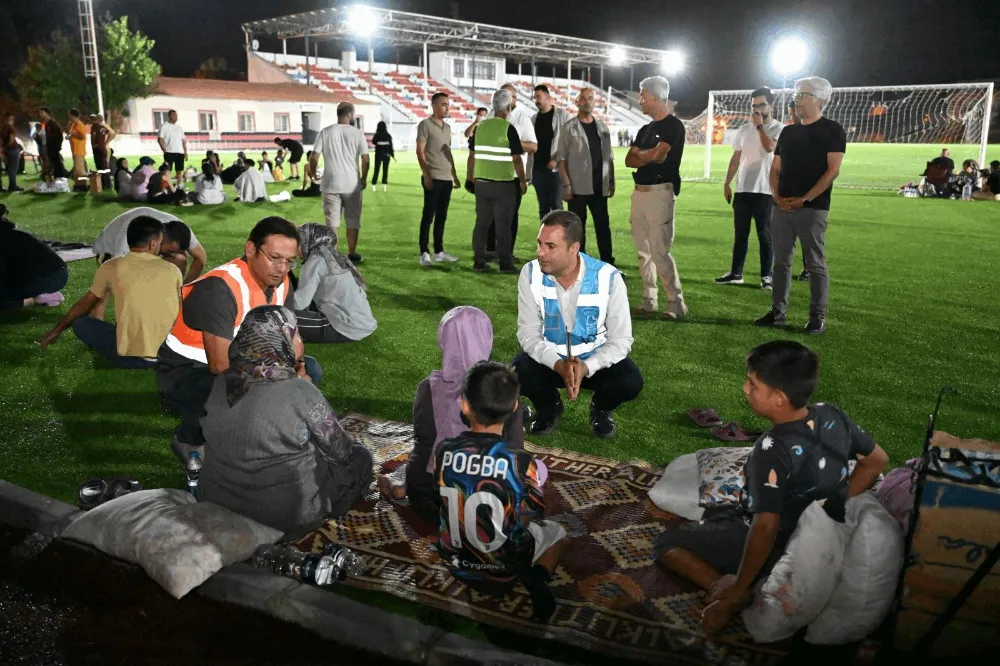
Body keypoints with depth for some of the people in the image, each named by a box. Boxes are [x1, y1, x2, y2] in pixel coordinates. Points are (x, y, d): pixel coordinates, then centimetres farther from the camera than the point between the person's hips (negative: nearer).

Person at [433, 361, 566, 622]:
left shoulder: (443, 450, -16)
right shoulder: (521, 461, -25)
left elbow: (444, 500, 1)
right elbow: (535, 515, -8)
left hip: (454, 563, 3)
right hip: (503, 570, -3)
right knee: (557, 531, 24)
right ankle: (536, 578, 3)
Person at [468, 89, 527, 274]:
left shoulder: (480, 126, 5)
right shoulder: (508, 129, -10)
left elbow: (472, 155, 9)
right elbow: (516, 159, -10)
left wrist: (470, 176, 21)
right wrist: (523, 181, 1)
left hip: (482, 182, 5)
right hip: (503, 183, -5)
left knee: (482, 222, 10)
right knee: (503, 224, 2)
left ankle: (479, 261, 12)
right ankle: (505, 263, 5)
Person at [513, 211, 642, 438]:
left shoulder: (608, 278, -22)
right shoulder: (531, 274, -17)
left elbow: (620, 339, -18)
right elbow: (528, 332, -16)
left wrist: (586, 367, -35)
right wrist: (558, 365, -34)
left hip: (595, 360, -1)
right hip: (549, 358, 1)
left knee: (630, 381, -29)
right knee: (517, 374, -29)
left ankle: (601, 408, 8)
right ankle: (548, 407, 7)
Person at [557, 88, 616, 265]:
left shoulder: (602, 127, 12)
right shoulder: (569, 127, -2)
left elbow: (609, 157, 16)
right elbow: (562, 159, -6)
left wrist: (611, 181, 10)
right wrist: (566, 184, -13)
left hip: (599, 187, 4)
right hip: (578, 187, -4)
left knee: (603, 226, 6)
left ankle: (608, 264, 12)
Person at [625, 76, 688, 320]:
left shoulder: (674, 125, -6)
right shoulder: (645, 129, 18)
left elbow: (658, 154, -18)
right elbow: (629, 160, 9)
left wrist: (640, 153, 2)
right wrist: (649, 157, -8)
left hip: (660, 193, -8)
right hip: (639, 192, 8)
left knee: (659, 252, -11)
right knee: (643, 251, 8)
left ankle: (676, 303, -2)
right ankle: (649, 300, 14)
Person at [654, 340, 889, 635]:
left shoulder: (773, 450, -33)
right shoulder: (832, 415, -11)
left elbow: (766, 528, -33)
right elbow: (877, 459, 5)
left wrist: (738, 587, -21)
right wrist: (836, 506, 11)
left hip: (778, 547, -8)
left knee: (666, 544, 3)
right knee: (713, 514, 30)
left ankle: (737, 594, -14)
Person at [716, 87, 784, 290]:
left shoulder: (778, 128, -3)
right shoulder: (744, 130, 12)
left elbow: (770, 147, -23)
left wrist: (759, 125, -13)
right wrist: (727, 183, 10)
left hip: (765, 190, -4)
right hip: (742, 189, 5)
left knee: (765, 235, 0)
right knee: (740, 234, 9)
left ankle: (766, 275, 6)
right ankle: (736, 273, 16)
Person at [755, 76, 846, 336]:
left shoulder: (832, 130, -2)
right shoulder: (788, 132, 15)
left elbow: (832, 170, -10)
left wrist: (804, 199, -15)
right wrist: (777, 197, -1)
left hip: (813, 209, -5)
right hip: (782, 207, 6)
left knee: (816, 264, -2)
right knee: (781, 261, 8)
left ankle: (818, 317, 4)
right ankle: (777, 311, 16)